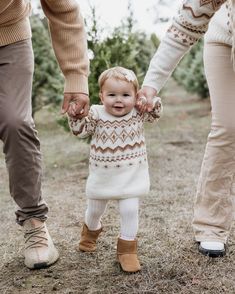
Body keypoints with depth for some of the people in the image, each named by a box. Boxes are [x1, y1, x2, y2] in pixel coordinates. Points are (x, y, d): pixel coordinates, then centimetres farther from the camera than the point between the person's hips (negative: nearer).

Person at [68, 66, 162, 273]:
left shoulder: (138, 113, -7)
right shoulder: (96, 114, -11)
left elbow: (155, 114, 7)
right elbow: (80, 131, -7)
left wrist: (153, 100, -15)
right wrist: (74, 116, -26)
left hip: (131, 175, 0)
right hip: (102, 175, 1)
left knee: (130, 210, -5)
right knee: (95, 209, 19)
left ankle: (127, 248, 13)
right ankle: (91, 231, 51)